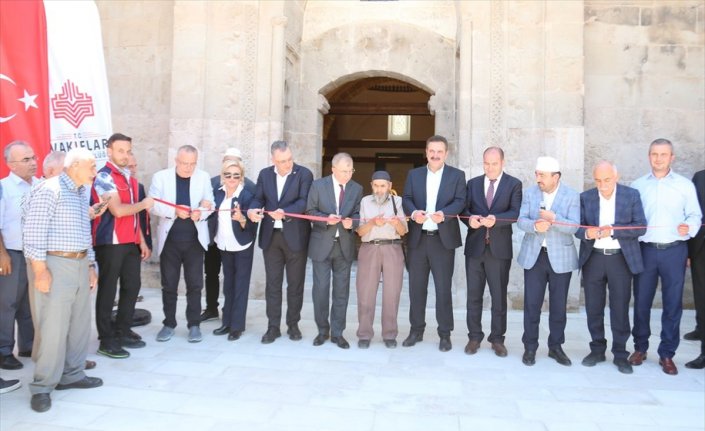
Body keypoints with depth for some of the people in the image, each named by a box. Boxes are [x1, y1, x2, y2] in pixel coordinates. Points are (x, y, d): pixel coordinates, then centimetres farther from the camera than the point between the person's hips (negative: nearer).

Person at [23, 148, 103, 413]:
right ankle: (42, 387, 7)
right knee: (53, 328, -5)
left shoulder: (80, 195, 16)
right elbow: (33, 232, -16)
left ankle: (72, 375, 24)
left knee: (80, 324, 11)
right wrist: (40, 270, -18)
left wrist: (91, 266, 17)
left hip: (80, 265, 8)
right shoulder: (49, 190, -10)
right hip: (54, 265, -8)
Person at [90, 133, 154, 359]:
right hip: (110, 243, -8)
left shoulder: (130, 178, 15)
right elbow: (118, 210, -21)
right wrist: (144, 204, -6)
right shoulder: (104, 177, -10)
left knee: (132, 286, 10)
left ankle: (122, 332, 23)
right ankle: (106, 340, 7)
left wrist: (142, 240, 15)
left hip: (130, 243, 8)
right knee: (107, 290, 0)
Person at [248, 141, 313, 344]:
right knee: (272, 283, 7)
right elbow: (258, 199, 5)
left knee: (295, 283, 7)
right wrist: (252, 210, -17)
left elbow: (304, 201, -16)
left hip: (295, 236, -3)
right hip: (271, 236, 3)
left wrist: (285, 212, -32)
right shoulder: (264, 174, 7)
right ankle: (273, 327, 16)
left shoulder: (304, 174, -6)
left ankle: (293, 324, 21)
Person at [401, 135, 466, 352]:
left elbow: (460, 201, -7)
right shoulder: (414, 174, 11)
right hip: (418, 238, 3)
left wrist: (443, 214, -26)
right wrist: (414, 212, -19)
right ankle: (416, 330, 23)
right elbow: (406, 199, 3)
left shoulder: (457, 175, 4)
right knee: (416, 287, 9)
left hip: (443, 239, -2)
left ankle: (445, 334, 14)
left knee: (443, 288, 3)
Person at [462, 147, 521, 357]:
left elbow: (515, 212, -10)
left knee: (499, 296, 6)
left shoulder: (514, 184, 1)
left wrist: (496, 219, -27)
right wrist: (470, 219, -17)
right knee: (474, 295, 8)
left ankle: (497, 338, 18)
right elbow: (464, 209, 5)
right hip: (475, 246, 3)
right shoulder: (473, 183, 11)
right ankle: (474, 337, 19)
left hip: (499, 247, -2)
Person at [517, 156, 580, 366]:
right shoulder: (529, 193, 2)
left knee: (558, 305, 9)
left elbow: (573, 226, -13)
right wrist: (534, 225, -25)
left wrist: (554, 219, -27)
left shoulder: (572, 196, -4)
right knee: (531, 304, 3)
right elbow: (521, 221, -5)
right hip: (534, 256, 1)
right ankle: (530, 347, 15)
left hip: (560, 257, -1)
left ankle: (556, 346, 24)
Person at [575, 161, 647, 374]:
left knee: (620, 308, 4)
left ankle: (620, 354, 17)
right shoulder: (585, 197, 3)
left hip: (621, 258, -2)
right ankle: (597, 350, 24)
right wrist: (587, 233, -21)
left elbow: (641, 227, -6)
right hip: (593, 259, 2)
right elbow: (577, 227, 1)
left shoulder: (632, 195, -2)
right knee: (593, 308, 9)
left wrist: (613, 230, -20)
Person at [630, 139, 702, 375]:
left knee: (673, 303, 4)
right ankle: (640, 347, 22)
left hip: (674, 251, 0)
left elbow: (695, 215, 2)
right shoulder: (637, 185, 8)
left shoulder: (685, 185, 6)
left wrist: (688, 227, -19)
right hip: (645, 250, 1)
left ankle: (667, 354, 15)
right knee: (641, 302, 6)